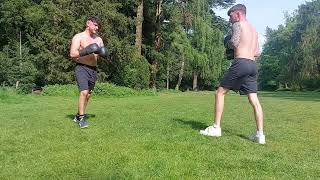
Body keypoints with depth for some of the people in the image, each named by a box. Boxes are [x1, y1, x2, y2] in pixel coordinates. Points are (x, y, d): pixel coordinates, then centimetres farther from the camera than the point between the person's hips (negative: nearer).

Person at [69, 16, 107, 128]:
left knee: (88, 94, 11)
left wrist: (102, 53, -7)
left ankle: (78, 116, 27)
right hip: (81, 68, -6)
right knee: (84, 92, -19)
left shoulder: (99, 39, 15)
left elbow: (103, 54, 16)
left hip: (93, 69, 6)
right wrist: (85, 51, -25)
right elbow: (72, 54, -11)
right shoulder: (78, 37, -2)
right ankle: (82, 119, -10)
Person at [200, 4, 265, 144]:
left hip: (240, 63, -8)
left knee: (220, 93, 2)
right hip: (252, 65, 8)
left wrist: (227, 44, 5)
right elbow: (257, 53, 24)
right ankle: (260, 135, 3)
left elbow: (234, 42, -15)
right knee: (254, 101, 4)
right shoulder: (254, 29, 25)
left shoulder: (238, 24, 2)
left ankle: (216, 128, 3)